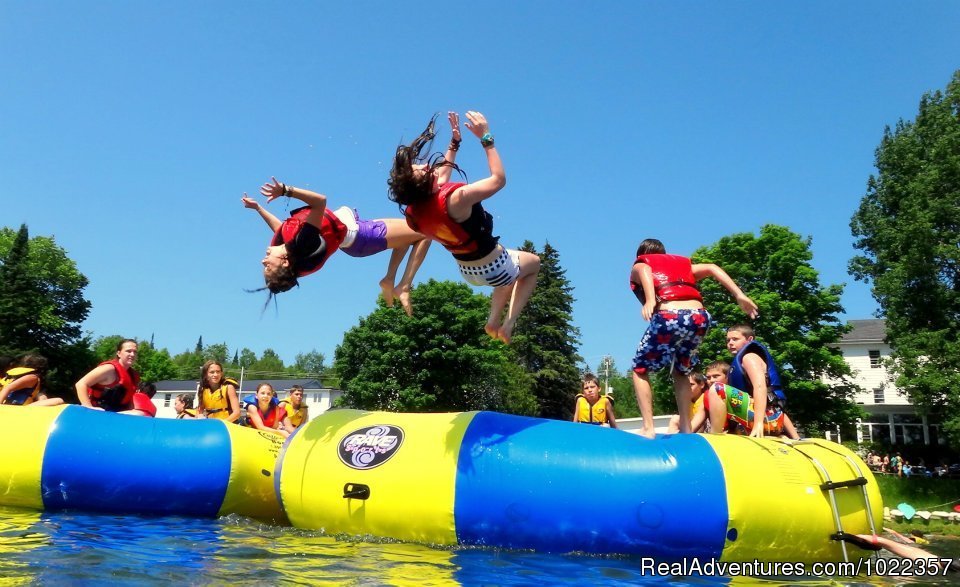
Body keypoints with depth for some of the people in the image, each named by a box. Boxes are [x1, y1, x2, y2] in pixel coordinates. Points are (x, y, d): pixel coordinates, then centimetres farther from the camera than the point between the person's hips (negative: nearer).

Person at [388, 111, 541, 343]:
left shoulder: (414, 210, -14)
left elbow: (442, 173, 6)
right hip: (492, 267, -7)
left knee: (513, 272, 35)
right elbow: (498, 179, -25)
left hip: (467, 270, 7)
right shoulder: (455, 199, -38)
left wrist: (455, 141, 7)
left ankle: (494, 321, 25)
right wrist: (486, 137, -23)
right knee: (534, 263, 25)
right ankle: (508, 324, 12)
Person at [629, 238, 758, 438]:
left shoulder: (638, 266, 23)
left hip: (669, 317, -4)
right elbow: (712, 268, 19)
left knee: (640, 370, 16)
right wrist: (739, 296, 12)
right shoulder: (682, 264, 33)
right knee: (681, 372, 27)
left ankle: (648, 429, 7)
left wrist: (650, 300, -18)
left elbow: (645, 270, -2)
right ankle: (686, 429, 22)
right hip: (700, 316, 4)